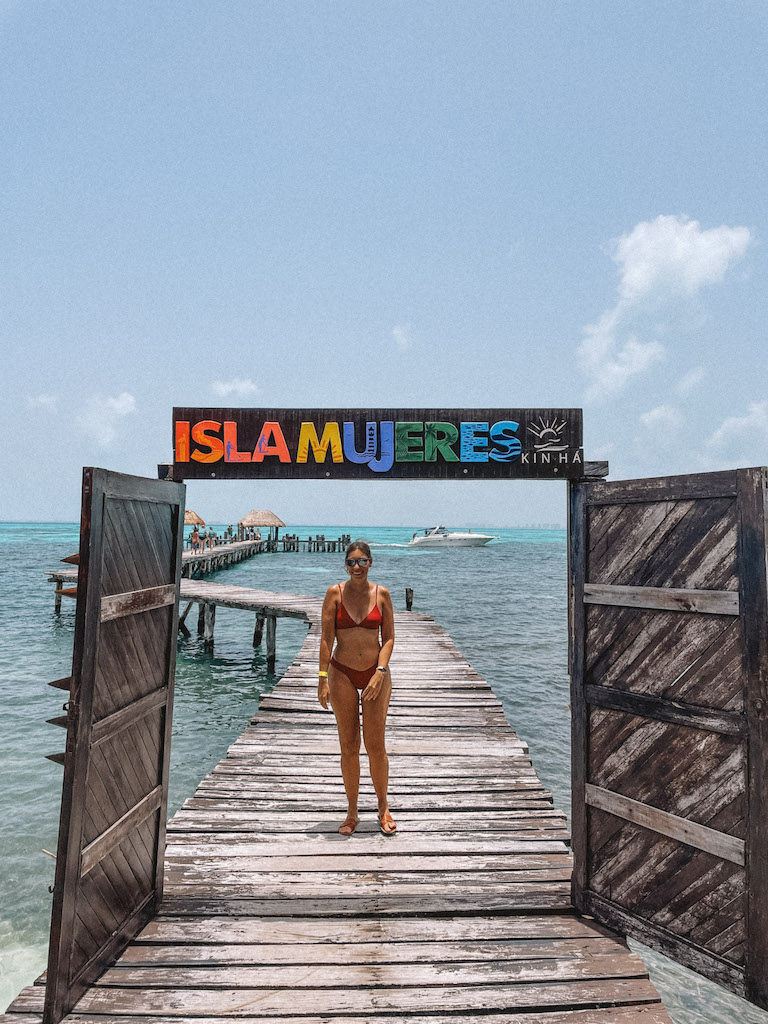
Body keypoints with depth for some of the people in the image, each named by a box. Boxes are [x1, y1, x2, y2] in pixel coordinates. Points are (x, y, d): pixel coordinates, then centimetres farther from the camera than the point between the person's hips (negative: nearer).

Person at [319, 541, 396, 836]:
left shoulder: (381, 594, 0)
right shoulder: (335, 593, -3)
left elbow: (389, 637, 0)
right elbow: (326, 637, -4)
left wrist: (380, 672, -12)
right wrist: (323, 678, -9)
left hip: (376, 673, 0)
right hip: (342, 674, 0)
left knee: (375, 745, 1)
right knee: (348, 747, 6)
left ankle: (383, 808, 21)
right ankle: (352, 811, 22)